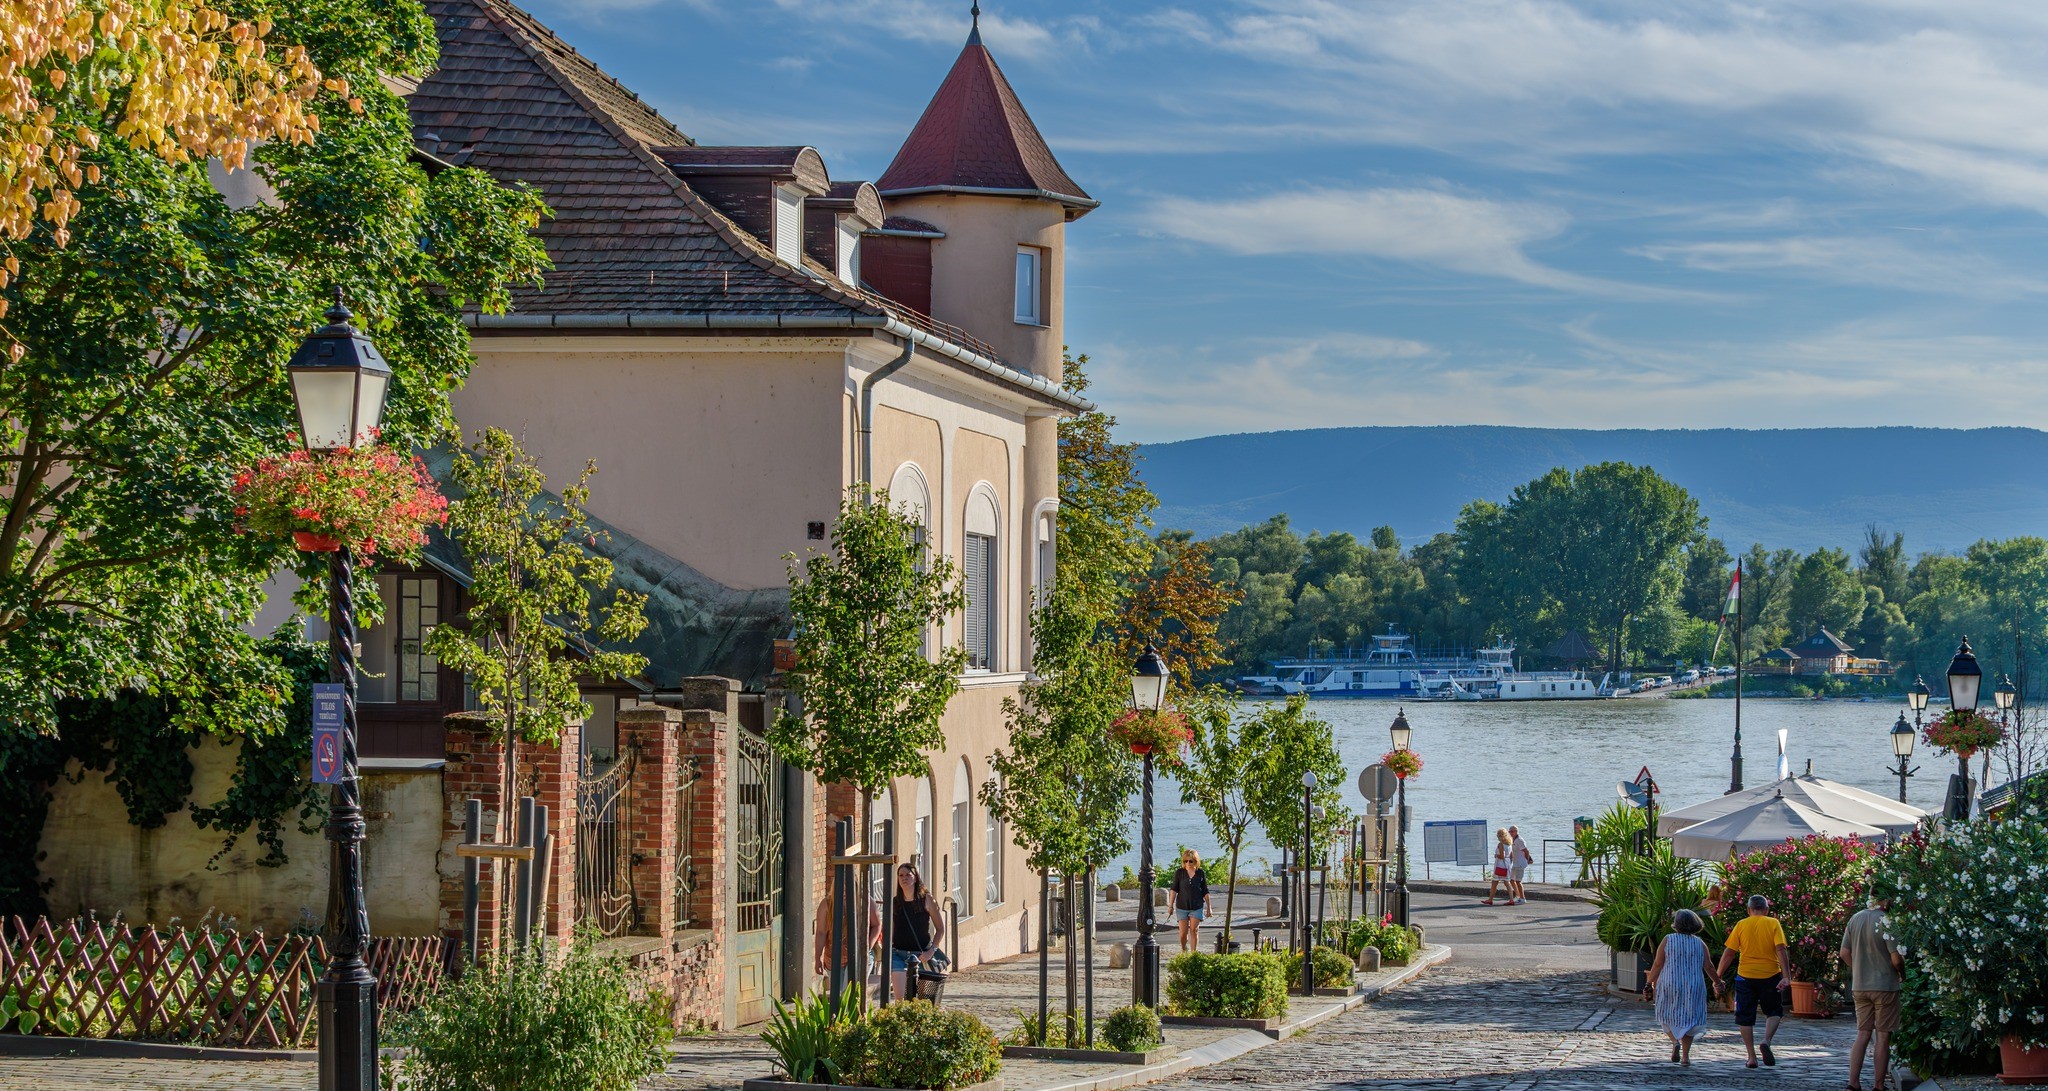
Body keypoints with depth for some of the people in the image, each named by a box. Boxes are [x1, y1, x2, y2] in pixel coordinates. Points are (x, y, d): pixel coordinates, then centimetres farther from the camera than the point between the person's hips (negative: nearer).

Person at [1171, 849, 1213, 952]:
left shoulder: (1200, 873, -1)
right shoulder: (1179, 872, -2)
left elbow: (1205, 892, 6)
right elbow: (1174, 889, 1)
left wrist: (1208, 907, 8)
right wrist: (1171, 905, -2)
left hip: (1197, 907, 0)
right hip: (1182, 906, 0)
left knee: (1194, 930, -6)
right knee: (1183, 932, 1)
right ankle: (1184, 950, 27)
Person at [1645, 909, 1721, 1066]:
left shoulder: (1668, 941, -5)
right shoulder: (1700, 943, 0)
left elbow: (1657, 965, -7)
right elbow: (1708, 967, 2)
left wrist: (1651, 983, 1)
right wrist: (1717, 982, 17)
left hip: (1670, 985, -1)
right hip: (1693, 988, 1)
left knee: (1669, 1016, 16)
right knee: (1688, 1018, 9)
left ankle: (1675, 1041, -8)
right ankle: (1685, 1055, 3)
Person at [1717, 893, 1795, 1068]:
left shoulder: (1741, 925, 0)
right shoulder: (1773, 924, -2)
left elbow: (1729, 953, -2)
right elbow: (1781, 950, -11)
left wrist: (1718, 977, 5)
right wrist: (1786, 977, -13)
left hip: (1745, 976, 0)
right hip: (1770, 975, 0)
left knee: (1745, 1016, 9)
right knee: (1774, 1011, 17)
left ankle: (1752, 1057, 5)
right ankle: (1766, 1042, -8)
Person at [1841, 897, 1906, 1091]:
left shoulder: (1855, 919, 2)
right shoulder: (1887, 922, -17)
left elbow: (1844, 953, 6)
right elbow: (1896, 959, -18)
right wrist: (1903, 973, 3)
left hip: (1859, 987, 5)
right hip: (1885, 986, -5)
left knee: (1863, 1035, 11)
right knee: (1883, 1038, 4)